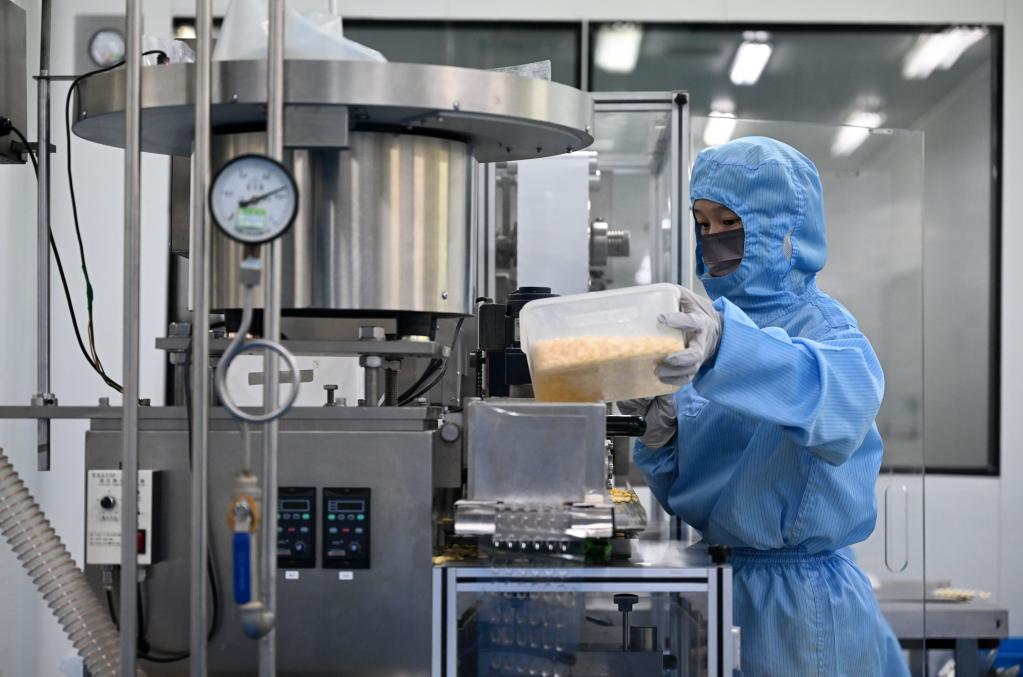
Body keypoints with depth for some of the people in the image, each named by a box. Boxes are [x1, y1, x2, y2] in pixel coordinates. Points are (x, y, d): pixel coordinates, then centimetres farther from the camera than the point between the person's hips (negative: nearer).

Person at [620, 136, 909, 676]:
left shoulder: (823, 325, -12)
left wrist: (726, 348, -54)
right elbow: (682, 490, 10)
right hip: (711, 574, 6)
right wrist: (661, 435, -13)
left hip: (798, 595, -6)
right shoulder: (714, 321, 5)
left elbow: (844, 397, -38)